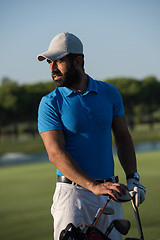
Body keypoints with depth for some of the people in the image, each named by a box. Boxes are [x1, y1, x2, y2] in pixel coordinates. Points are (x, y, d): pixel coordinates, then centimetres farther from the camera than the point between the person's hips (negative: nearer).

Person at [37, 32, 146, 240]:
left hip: (109, 194, 3)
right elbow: (56, 153, -13)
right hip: (73, 193, -3)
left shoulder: (109, 93, 8)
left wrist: (132, 178, 3)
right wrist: (93, 186, -24)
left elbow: (123, 137, 17)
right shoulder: (50, 103, -3)